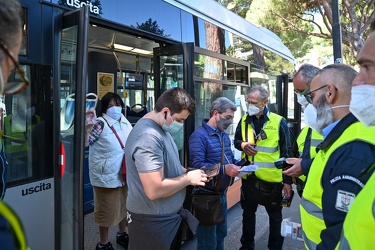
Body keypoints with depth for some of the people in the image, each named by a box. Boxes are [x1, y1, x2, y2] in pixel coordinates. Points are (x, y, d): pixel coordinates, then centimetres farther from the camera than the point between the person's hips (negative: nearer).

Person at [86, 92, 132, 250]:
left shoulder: (125, 122, 6)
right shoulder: (100, 123, -14)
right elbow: (85, 142, -25)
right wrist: (88, 125, -39)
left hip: (125, 173, 7)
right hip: (107, 175, -7)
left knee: (124, 205, 22)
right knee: (107, 209, 8)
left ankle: (122, 234, 44)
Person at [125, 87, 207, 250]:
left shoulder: (162, 128, 5)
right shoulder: (148, 137, -28)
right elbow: (155, 190, -32)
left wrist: (188, 172, -1)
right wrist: (188, 178, -18)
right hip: (153, 221, -9)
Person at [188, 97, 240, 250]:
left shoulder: (225, 136, 11)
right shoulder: (199, 135, -19)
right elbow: (197, 165, -29)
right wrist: (224, 169, -35)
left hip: (222, 194, 9)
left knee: (221, 234, 24)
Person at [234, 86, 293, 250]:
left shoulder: (278, 122, -9)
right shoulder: (244, 120, 2)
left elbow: (286, 153, -6)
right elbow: (236, 141, 14)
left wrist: (287, 180, -7)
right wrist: (242, 145, -11)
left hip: (271, 179, -3)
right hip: (249, 178, 4)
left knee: (275, 216, 15)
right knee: (248, 213, 19)